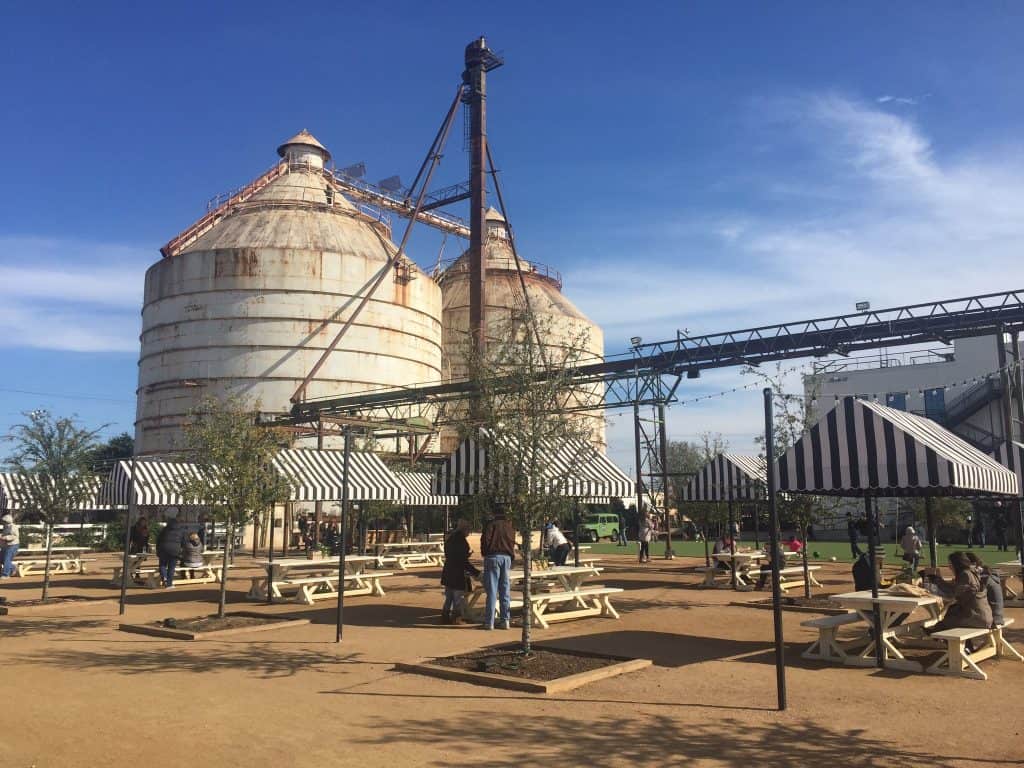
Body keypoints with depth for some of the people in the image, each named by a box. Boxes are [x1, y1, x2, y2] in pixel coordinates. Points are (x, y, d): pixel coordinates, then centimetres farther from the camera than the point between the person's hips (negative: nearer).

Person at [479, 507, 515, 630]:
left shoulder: (491, 524, -2)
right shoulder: (510, 526, 15)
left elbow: (485, 540, -6)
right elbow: (512, 543, 18)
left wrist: (484, 553, 8)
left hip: (493, 556, -5)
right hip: (507, 557, 5)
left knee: (492, 591, -4)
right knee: (505, 591, 9)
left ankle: (489, 622, -4)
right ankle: (505, 620, 10)